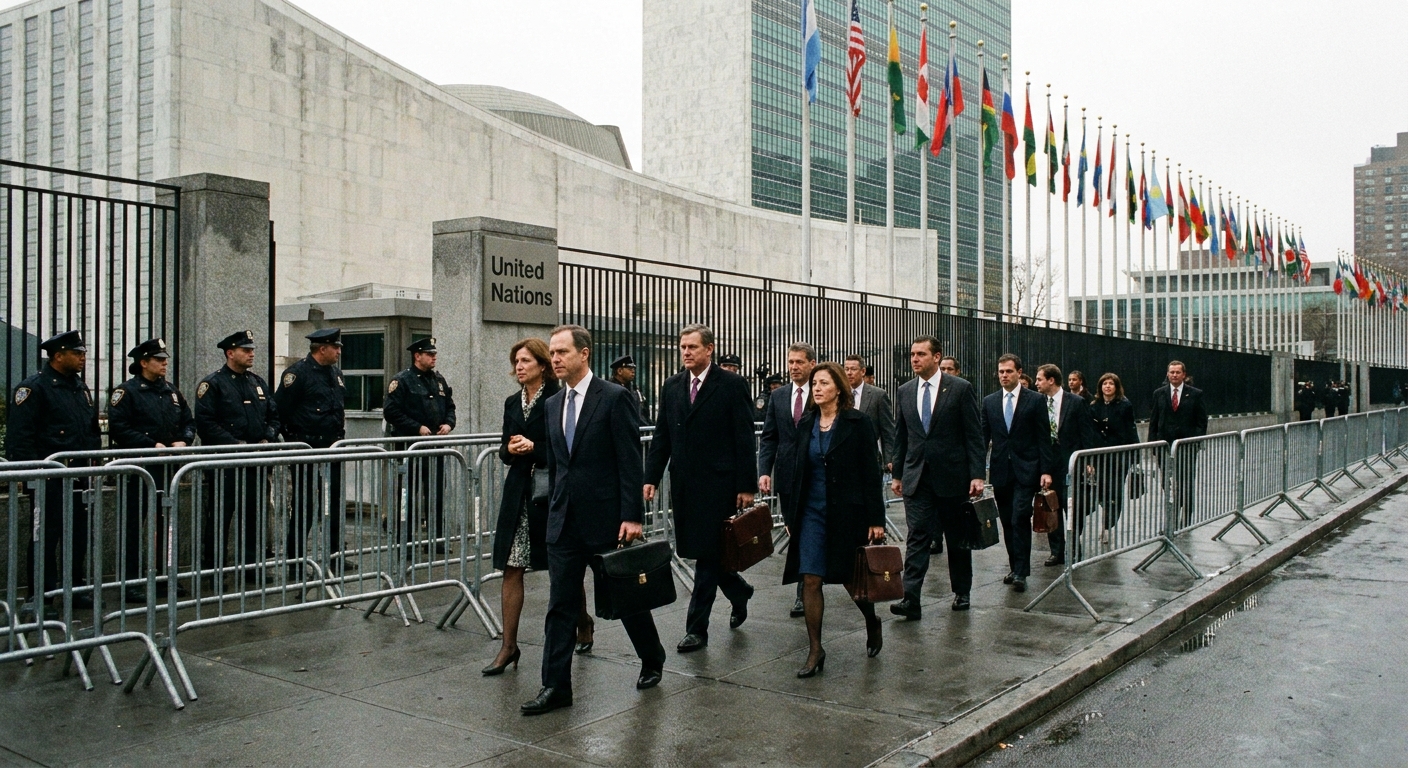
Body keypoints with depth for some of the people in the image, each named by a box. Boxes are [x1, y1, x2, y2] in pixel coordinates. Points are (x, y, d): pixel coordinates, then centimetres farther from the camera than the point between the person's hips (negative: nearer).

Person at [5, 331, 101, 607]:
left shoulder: (82, 388, 17)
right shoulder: (34, 387, -8)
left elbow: (93, 430, 25)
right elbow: (19, 435, -14)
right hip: (50, 478, -7)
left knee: (78, 533, 11)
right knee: (46, 534, -1)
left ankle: (74, 589, 21)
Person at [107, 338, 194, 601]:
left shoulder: (171, 391, 14)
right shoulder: (126, 391, -6)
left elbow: (189, 421, 18)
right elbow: (119, 429, -15)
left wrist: (182, 441, -2)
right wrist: (152, 445, -19)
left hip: (166, 468, 7)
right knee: (133, 525, 0)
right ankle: (131, 581, 6)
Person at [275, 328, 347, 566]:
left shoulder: (336, 373, 13)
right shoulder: (298, 373, -12)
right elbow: (280, 408, -14)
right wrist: (294, 438, -8)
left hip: (332, 448, 7)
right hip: (307, 448, -7)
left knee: (336, 502, 9)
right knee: (304, 504, 0)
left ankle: (335, 553, 18)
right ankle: (294, 556, 10)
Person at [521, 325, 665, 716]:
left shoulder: (616, 398, -10)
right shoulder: (553, 404, 10)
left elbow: (630, 462, -13)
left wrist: (632, 516, -17)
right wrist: (555, 511, 14)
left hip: (606, 518, -5)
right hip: (564, 521, 6)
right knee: (560, 606, 4)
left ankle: (652, 660, 33)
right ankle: (556, 687, 9)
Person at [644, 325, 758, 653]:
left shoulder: (732, 384, -5)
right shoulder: (671, 387, 10)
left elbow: (744, 438, -7)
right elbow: (661, 437, 12)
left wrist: (746, 486, -10)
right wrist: (651, 477, 3)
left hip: (718, 482, -5)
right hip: (683, 483, 5)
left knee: (707, 553, -2)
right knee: (698, 551, 10)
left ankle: (697, 628, 6)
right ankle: (738, 591, 36)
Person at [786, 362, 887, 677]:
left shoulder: (857, 423, -6)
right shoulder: (806, 424, 7)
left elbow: (871, 472, -7)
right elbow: (799, 472, 11)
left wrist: (876, 519, -11)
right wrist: (791, 515, 9)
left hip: (847, 511, -4)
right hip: (812, 512, 4)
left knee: (853, 577, 9)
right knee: (810, 580, -3)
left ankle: (872, 622, 39)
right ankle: (815, 650, 5)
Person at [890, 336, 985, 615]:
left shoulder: (960, 388, -4)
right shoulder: (905, 391, 7)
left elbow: (974, 435, -5)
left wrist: (977, 474, -11)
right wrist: (897, 474, 10)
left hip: (953, 476, -2)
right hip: (916, 477, 2)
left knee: (957, 537, 11)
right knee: (917, 537, -6)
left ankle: (961, 592, 27)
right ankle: (910, 599, -11)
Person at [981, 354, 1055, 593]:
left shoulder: (1035, 400, 0)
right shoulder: (989, 402, 9)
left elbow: (1044, 438, -1)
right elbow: (983, 437, 10)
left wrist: (1046, 470, -8)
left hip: (1026, 470, -4)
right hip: (1000, 470, 4)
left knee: (1020, 519, -11)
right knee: (1007, 522, 9)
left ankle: (1021, 573, -7)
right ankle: (1014, 567, 20)